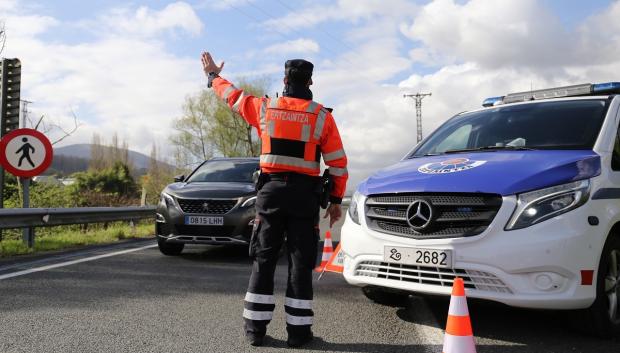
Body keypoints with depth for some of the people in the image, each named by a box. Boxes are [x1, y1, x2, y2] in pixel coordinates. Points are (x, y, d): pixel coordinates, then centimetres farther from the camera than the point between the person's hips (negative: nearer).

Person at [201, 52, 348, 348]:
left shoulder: (265, 108, 3)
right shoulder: (322, 116, -1)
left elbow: (232, 95, 21)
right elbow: (338, 163, -1)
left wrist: (213, 76, 40)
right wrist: (336, 200, 8)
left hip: (271, 191, 2)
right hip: (305, 194, -1)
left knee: (263, 261, 9)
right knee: (301, 264, 4)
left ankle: (255, 327, 11)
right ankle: (298, 330, 8)